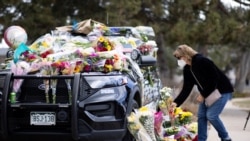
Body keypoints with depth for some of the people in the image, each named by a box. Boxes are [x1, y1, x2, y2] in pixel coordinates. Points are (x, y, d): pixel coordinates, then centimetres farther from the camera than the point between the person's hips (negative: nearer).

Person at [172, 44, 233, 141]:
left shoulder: (202, 61, -25)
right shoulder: (187, 69, 1)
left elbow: (215, 80, -24)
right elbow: (186, 89, -1)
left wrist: (203, 95, -20)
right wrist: (176, 102, -13)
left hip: (222, 90, -8)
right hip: (207, 93, 8)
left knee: (211, 115, -14)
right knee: (201, 115, 0)